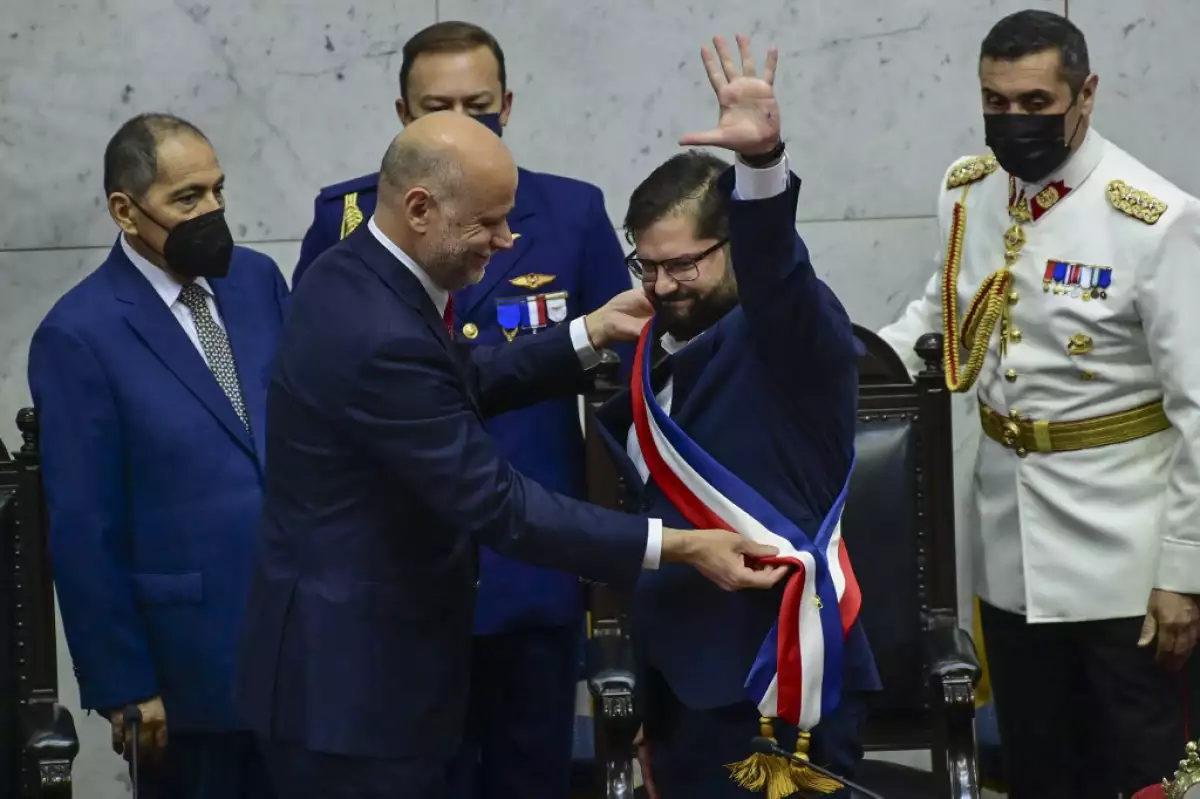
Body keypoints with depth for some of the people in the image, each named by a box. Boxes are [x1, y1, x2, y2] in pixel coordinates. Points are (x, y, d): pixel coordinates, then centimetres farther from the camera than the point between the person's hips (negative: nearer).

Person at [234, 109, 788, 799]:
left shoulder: (358, 272, 3)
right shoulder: (379, 338, -28)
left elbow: (463, 383, 17)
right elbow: (496, 503, -25)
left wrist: (595, 333, 8)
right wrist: (679, 547, -23)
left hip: (364, 647, 10)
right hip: (354, 672, -10)